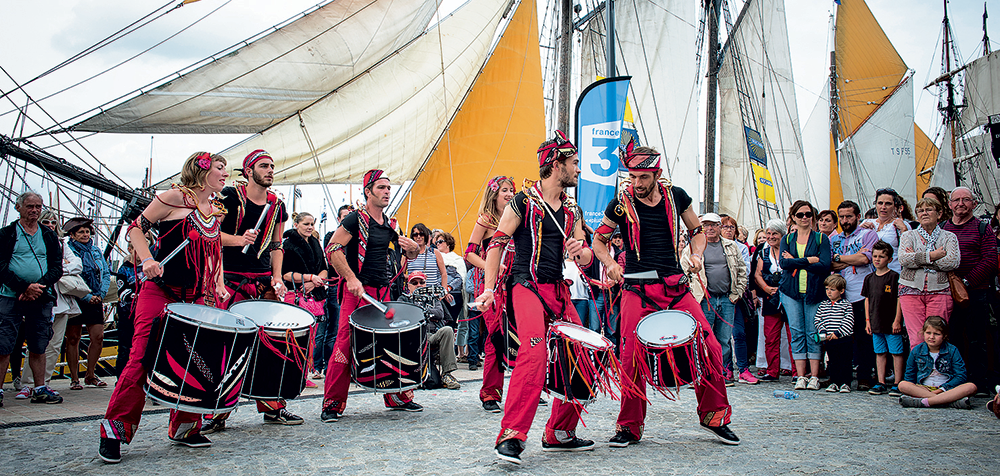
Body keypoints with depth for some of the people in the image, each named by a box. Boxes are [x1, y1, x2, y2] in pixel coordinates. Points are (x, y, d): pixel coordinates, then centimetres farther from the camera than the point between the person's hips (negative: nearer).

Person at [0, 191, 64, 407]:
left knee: (39, 346, 7)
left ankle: (40, 389, 13)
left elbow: (57, 268, 8)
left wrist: (39, 285, -10)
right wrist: (24, 288, -15)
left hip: (41, 298, 3)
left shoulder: (49, 236, 14)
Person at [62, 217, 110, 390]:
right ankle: (74, 378, 8)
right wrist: (87, 297, -16)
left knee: (98, 337, -2)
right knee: (73, 338, 1)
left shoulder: (96, 251, 14)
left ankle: (90, 375, 11)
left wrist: (100, 294, -2)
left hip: (95, 300, 4)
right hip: (74, 301, -4)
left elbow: (106, 274, 13)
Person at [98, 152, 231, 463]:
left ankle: (184, 428, 16)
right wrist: (147, 259, -16)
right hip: (159, 292, -6)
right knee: (142, 358, -10)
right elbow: (136, 228, -1)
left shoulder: (217, 211, 14)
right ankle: (114, 428, 1)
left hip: (196, 298, 6)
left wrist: (218, 285, 9)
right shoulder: (175, 197, -4)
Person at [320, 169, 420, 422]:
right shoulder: (355, 219, -4)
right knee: (346, 344, -11)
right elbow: (333, 249, -13)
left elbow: (409, 254, 26)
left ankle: (397, 397, 19)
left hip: (383, 291, 6)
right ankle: (332, 404, -2)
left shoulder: (390, 225, 15)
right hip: (357, 290, -6)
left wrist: (413, 248, 1)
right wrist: (351, 278, -21)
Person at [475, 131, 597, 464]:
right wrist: (489, 289, -12)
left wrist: (580, 252, -9)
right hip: (527, 286, -7)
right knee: (534, 351, -27)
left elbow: (587, 258, 17)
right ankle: (511, 436, -22)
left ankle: (559, 434, 17)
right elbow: (497, 244, -3)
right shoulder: (524, 201, -2)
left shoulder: (572, 210, 17)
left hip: (559, 291, 7)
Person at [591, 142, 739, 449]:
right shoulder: (621, 204, -1)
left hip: (677, 286, 2)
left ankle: (713, 415, 16)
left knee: (710, 348, -5)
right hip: (637, 289, -2)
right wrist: (610, 264, -7)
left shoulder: (676, 196, 5)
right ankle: (630, 426, 9)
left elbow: (697, 231, 19)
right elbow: (599, 240, 12)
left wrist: (696, 255, 0)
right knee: (631, 357, -8)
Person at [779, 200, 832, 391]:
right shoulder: (787, 239, 11)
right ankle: (800, 377, 3)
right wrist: (809, 260, -13)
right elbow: (783, 263, -6)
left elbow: (825, 265, -9)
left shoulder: (821, 238, 5)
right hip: (791, 291, 2)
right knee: (797, 332, 0)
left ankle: (814, 377, 2)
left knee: (813, 333, -3)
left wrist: (796, 262, -10)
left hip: (814, 291, -2)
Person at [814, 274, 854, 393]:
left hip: (844, 339, -3)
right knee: (833, 361, 9)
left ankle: (845, 383, 6)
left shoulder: (846, 305, -1)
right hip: (828, 339, 3)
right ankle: (834, 382, 15)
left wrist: (837, 333, -16)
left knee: (845, 361, 0)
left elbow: (848, 322, -8)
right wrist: (823, 332, -8)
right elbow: (818, 321, 7)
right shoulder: (822, 305, 9)